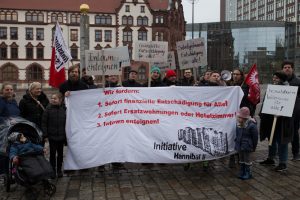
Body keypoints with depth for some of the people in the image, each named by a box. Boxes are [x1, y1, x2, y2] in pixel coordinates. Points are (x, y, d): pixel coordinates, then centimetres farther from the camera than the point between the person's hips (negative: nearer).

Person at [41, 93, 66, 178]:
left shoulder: (64, 109, -2)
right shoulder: (48, 109, -6)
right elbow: (44, 122, -5)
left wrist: (66, 135, 3)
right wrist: (45, 134, -10)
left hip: (61, 136, 2)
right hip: (52, 136, -2)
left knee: (60, 153, 12)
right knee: (52, 153, 6)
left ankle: (59, 169, 26)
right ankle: (53, 170, 18)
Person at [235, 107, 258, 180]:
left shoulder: (251, 125, -20)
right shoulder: (238, 125, 1)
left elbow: (255, 137, -12)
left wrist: (253, 147, -7)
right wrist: (237, 143, 14)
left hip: (247, 147, -6)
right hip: (240, 146, 7)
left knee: (247, 160, 5)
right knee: (241, 160, 16)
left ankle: (248, 173, 19)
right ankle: (242, 172, 27)